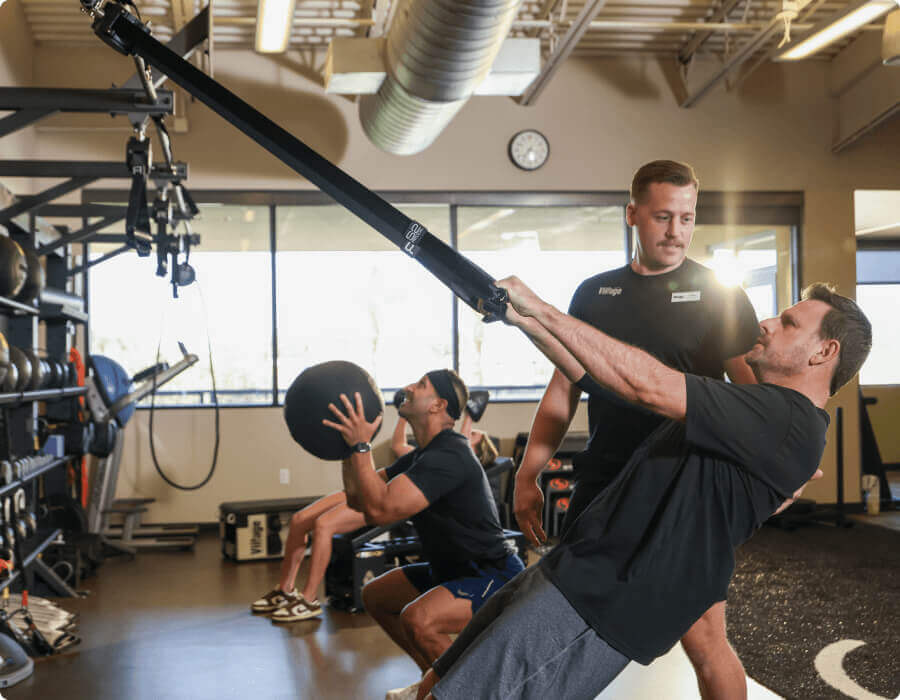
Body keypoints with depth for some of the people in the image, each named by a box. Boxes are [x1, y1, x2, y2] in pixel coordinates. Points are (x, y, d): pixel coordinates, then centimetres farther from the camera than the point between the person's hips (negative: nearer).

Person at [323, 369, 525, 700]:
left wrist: (361, 446, -26)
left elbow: (382, 509, -34)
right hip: (456, 570, 11)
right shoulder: (422, 456, 9)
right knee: (375, 596, 17)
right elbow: (357, 499, 10)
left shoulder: (448, 456, -25)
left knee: (417, 619, -33)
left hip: (496, 576, -11)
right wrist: (350, 443, 3)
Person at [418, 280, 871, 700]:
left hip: (596, 607, -10)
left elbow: (645, 386, -23)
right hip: (571, 573, 10)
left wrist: (541, 309, -16)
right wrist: (524, 319, 12)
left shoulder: (790, 419, -13)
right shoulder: (761, 412, 20)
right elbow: (599, 377, 20)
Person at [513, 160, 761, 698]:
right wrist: (528, 475, 6)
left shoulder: (719, 295, 0)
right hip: (601, 488, 4)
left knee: (705, 640, -3)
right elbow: (563, 391, 12)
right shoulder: (595, 293, 9)